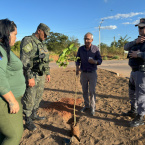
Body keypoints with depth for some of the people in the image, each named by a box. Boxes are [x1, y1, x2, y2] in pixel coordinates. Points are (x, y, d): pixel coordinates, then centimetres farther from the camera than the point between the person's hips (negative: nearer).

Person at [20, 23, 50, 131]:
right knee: (29, 99, 2)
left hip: (41, 75, 9)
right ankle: (28, 121, 18)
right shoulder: (28, 41, -13)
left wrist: (47, 73, 18)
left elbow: (46, 60, 20)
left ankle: (34, 115, 35)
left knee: (38, 97, 18)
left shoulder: (42, 44, 14)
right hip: (31, 76, -8)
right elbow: (24, 61, -20)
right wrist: (29, 77, -24)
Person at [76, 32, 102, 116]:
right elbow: (78, 59, 7)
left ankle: (93, 107, 13)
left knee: (92, 91, -2)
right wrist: (77, 67, -13)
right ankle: (86, 105, 26)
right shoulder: (81, 49, 0)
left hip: (92, 73, -3)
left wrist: (94, 61, -28)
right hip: (83, 73, 3)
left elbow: (100, 60, -5)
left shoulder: (95, 49, -6)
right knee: (85, 91, 10)